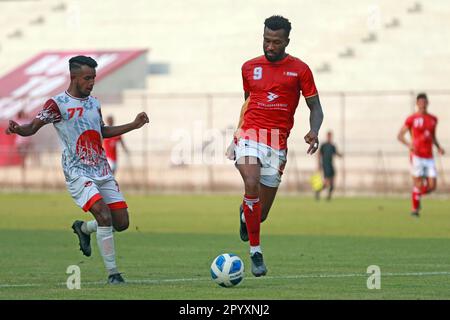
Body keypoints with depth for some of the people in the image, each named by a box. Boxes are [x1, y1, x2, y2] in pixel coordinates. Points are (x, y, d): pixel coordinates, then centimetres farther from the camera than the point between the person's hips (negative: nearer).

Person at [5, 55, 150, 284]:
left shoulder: (94, 103, 13)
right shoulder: (57, 104, -8)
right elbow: (33, 127, -11)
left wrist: (134, 125, 24)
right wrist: (18, 129, -32)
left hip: (102, 172, 7)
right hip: (78, 173, -7)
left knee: (121, 223, 2)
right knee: (104, 215, -22)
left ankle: (83, 229, 31)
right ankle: (112, 273, -12)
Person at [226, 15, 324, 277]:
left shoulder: (299, 69, 2)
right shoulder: (250, 67, 9)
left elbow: (315, 107, 4)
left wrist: (314, 131, -16)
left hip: (277, 144, 0)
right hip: (250, 135, 0)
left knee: (261, 213, 3)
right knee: (252, 184, -30)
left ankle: (245, 215, 44)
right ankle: (256, 252, -20)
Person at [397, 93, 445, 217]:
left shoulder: (433, 119, 12)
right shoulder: (412, 119, -2)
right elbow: (400, 135, 0)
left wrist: (439, 147, 8)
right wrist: (409, 145, -18)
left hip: (429, 157, 5)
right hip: (417, 156, -5)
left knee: (432, 186, -2)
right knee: (418, 183, -8)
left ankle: (418, 194, 29)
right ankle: (415, 209, 8)